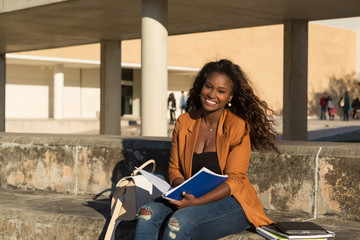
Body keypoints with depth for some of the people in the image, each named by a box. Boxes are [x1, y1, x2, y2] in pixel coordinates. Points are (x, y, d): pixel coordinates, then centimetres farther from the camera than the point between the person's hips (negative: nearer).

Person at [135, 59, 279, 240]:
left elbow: (234, 180, -11)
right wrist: (184, 189, -12)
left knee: (179, 222, -32)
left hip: (230, 201, -5)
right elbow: (174, 168, 12)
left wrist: (197, 201, -24)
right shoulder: (184, 122, 7)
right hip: (192, 198, 5)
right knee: (147, 214, -24)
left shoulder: (238, 127, -7)